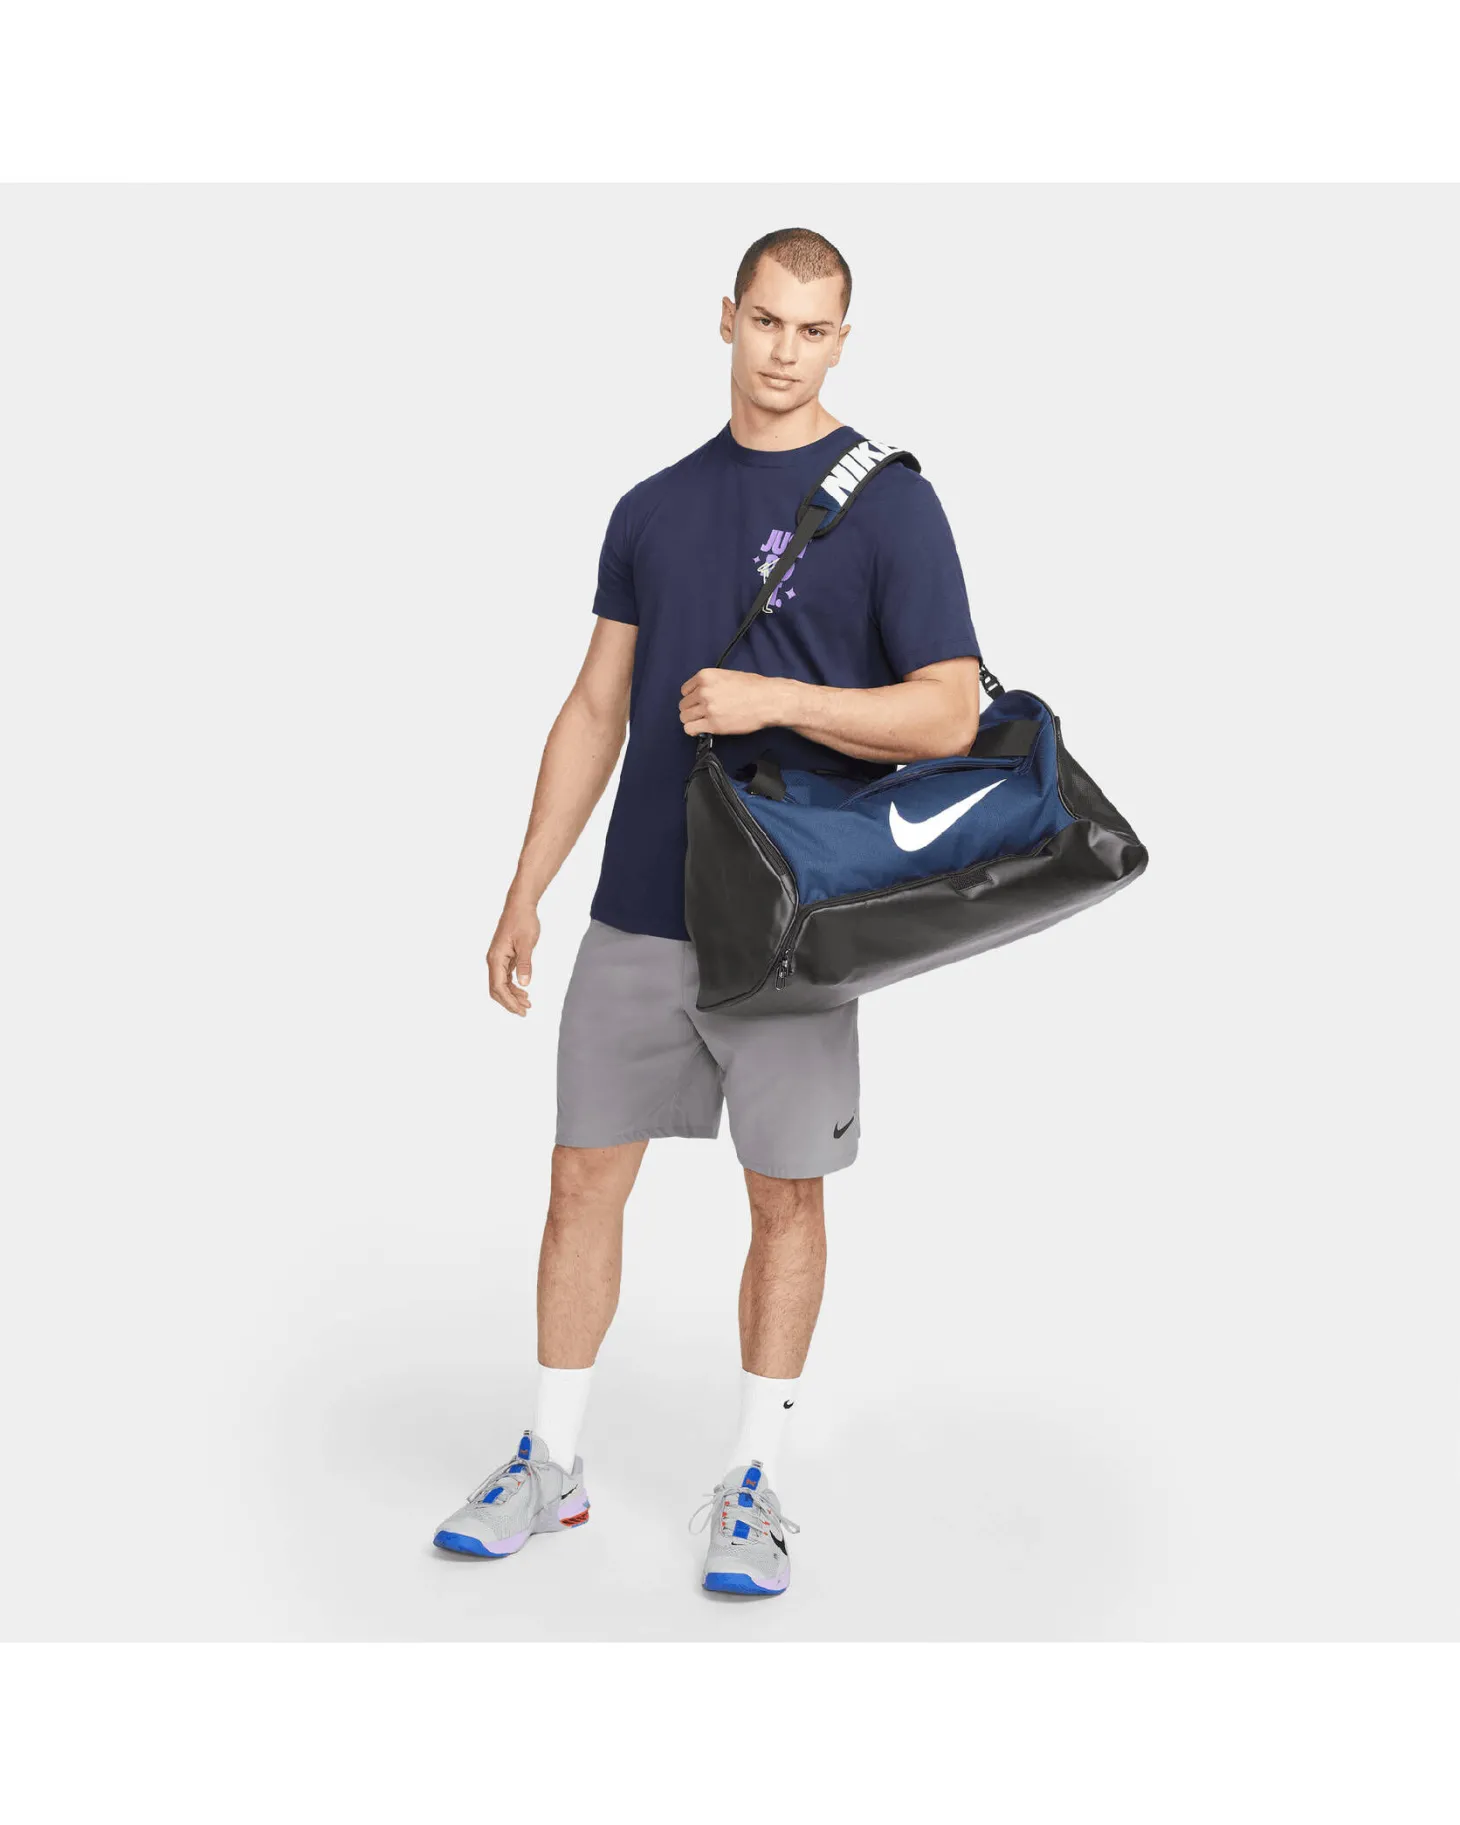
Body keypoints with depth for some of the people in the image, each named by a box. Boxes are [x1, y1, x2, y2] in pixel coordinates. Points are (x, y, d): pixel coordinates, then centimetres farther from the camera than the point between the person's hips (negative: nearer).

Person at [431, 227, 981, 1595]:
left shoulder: (887, 502, -4)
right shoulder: (653, 507, 10)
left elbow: (949, 714, -10)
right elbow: (596, 711, 13)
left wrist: (771, 698, -20)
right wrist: (525, 891, 10)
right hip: (637, 913, 4)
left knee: (786, 1194, 5)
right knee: (585, 1173, 7)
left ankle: (753, 1482, 19)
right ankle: (549, 1464, 22)